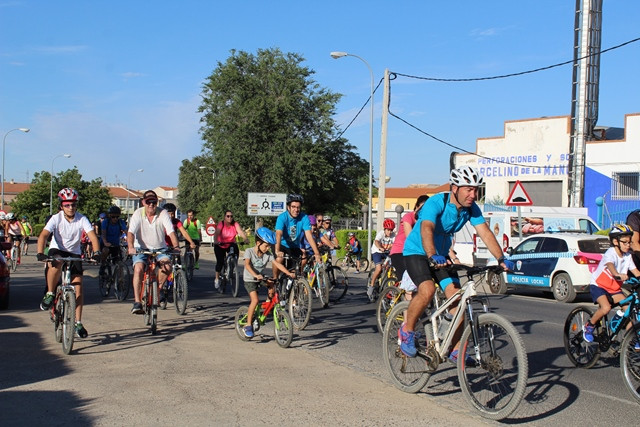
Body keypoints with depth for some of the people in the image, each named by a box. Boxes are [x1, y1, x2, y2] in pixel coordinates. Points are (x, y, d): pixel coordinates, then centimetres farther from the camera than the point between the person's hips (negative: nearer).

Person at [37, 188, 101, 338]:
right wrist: (40, 253, -43)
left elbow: (92, 236, -22)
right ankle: (50, 294, -15)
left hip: (74, 253, 2)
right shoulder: (56, 219, -15)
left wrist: (96, 252, -40)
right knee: (56, 263, -38)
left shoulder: (82, 219, -13)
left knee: (78, 286, -8)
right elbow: (43, 235, -25)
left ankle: (78, 323, 2)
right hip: (57, 250, -1)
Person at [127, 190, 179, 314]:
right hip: (141, 248, -1)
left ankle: (158, 289, 2)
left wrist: (176, 246, -33)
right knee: (138, 268, -26)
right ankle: (137, 302, -22)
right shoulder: (138, 214, -9)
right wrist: (131, 247, -38)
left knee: (167, 265, -25)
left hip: (159, 248, 1)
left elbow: (171, 231, -16)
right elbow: (131, 232, -19)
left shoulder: (163, 213, -8)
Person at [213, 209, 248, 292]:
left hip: (231, 245, 2)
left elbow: (241, 232, -29)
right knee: (220, 261, -13)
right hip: (220, 246, -2)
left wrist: (245, 239, -48)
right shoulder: (221, 224, -19)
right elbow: (216, 233, -33)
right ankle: (217, 280, 4)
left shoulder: (235, 224, -14)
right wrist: (215, 241, -54)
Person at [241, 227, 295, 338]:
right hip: (249, 279, -5)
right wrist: (255, 275, -48)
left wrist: (289, 273, -27)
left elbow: (277, 264, -13)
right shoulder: (249, 251, -17)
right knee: (255, 300, -21)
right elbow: (247, 265, -32)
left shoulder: (268, 254, -5)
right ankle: (248, 326, -11)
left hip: (262, 278, 5)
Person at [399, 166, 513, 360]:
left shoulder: (471, 208, -9)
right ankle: (407, 331, -7)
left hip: (441, 256, 6)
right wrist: (433, 256, -60)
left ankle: (456, 350, 3)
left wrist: (501, 259, -29)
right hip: (417, 252, -6)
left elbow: (485, 233, -15)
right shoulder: (436, 203, -27)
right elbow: (426, 229, -43)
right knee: (427, 290, -30)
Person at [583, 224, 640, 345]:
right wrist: (618, 275, -63)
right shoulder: (610, 253, -22)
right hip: (598, 285, -7)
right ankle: (589, 327, -5)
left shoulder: (628, 256, -1)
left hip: (614, 288, 7)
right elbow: (610, 265, -43)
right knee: (606, 308, -30)